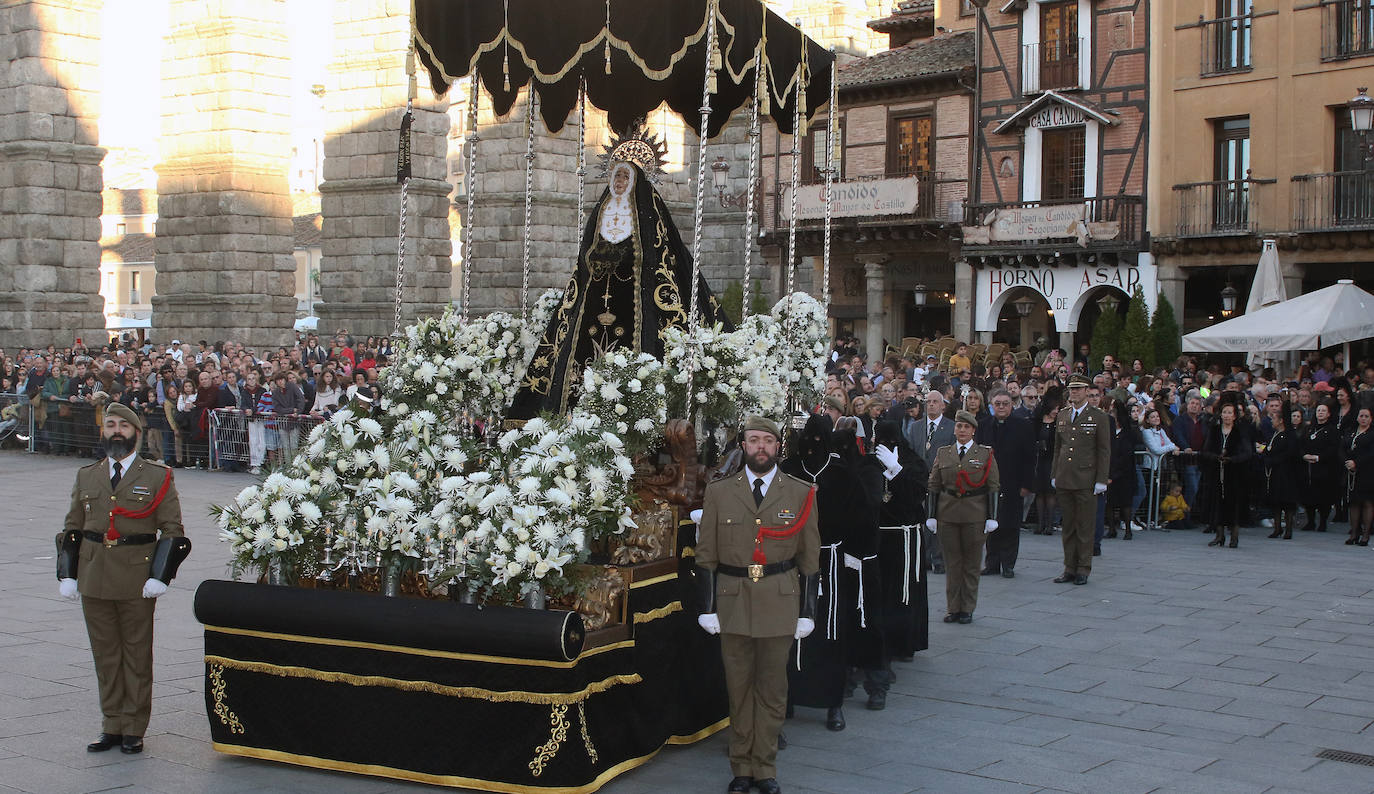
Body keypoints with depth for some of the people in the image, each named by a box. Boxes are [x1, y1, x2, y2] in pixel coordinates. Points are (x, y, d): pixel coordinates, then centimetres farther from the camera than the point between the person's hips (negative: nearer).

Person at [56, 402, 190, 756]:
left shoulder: (158, 477, 1)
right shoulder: (86, 477, 12)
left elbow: (172, 531, -1)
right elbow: (72, 529, 14)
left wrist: (159, 576, -11)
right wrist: (68, 574, 4)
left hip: (137, 581, -3)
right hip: (93, 578, 3)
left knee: (137, 654, 3)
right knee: (104, 654, 8)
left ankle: (134, 729, 11)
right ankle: (112, 726, 17)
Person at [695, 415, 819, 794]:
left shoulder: (801, 493, 4)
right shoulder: (719, 492, 4)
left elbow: (810, 558, 5)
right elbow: (706, 555, 5)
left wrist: (807, 611, 1)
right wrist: (707, 607, -1)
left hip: (780, 603, 0)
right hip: (733, 602, 0)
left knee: (772, 688, 5)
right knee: (738, 688, 6)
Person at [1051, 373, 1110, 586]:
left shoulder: (1099, 417, 0)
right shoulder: (1062, 416, 13)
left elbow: (1104, 451, -2)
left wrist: (1101, 480, -8)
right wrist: (1055, 475, 12)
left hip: (1086, 481, -4)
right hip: (1064, 480, 4)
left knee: (1085, 527, 0)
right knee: (1068, 526, 8)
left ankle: (1084, 569, 8)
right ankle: (1070, 568, 14)